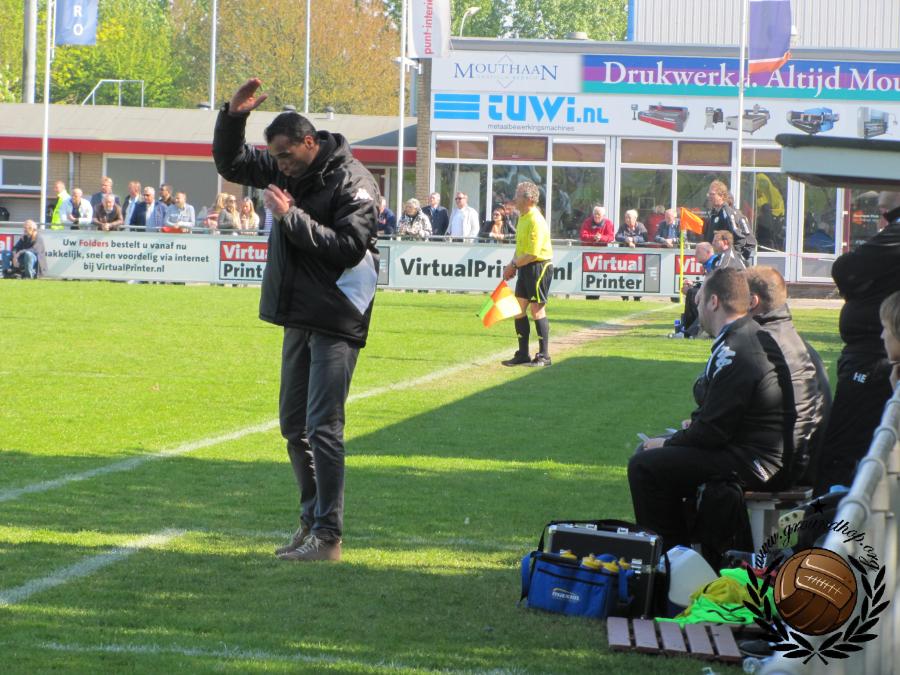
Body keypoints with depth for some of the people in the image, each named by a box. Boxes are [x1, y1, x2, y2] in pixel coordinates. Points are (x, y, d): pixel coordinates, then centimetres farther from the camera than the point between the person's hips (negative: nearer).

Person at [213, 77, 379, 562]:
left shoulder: (353, 183, -14)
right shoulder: (287, 171, 9)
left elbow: (348, 248, -23)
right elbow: (230, 163, 18)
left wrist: (292, 217, -23)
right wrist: (233, 117, 1)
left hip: (336, 322, -8)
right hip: (298, 318, 9)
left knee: (322, 426, -12)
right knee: (294, 425, 13)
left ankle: (328, 536, -11)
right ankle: (312, 521, 23)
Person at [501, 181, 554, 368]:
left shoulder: (535, 221, -20)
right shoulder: (523, 217, 11)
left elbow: (533, 254, -23)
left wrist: (514, 265, -13)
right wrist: (513, 265, 8)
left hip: (539, 266, -10)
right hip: (525, 268, 10)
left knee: (537, 310, -4)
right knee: (519, 309, 8)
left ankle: (544, 356, 4)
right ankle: (523, 354, 15)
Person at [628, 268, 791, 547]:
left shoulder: (733, 352, -21)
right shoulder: (756, 337, 12)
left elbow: (713, 432, -19)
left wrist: (666, 444, -5)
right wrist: (696, 422, 14)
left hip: (753, 465, -11)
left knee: (644, 466, -13)